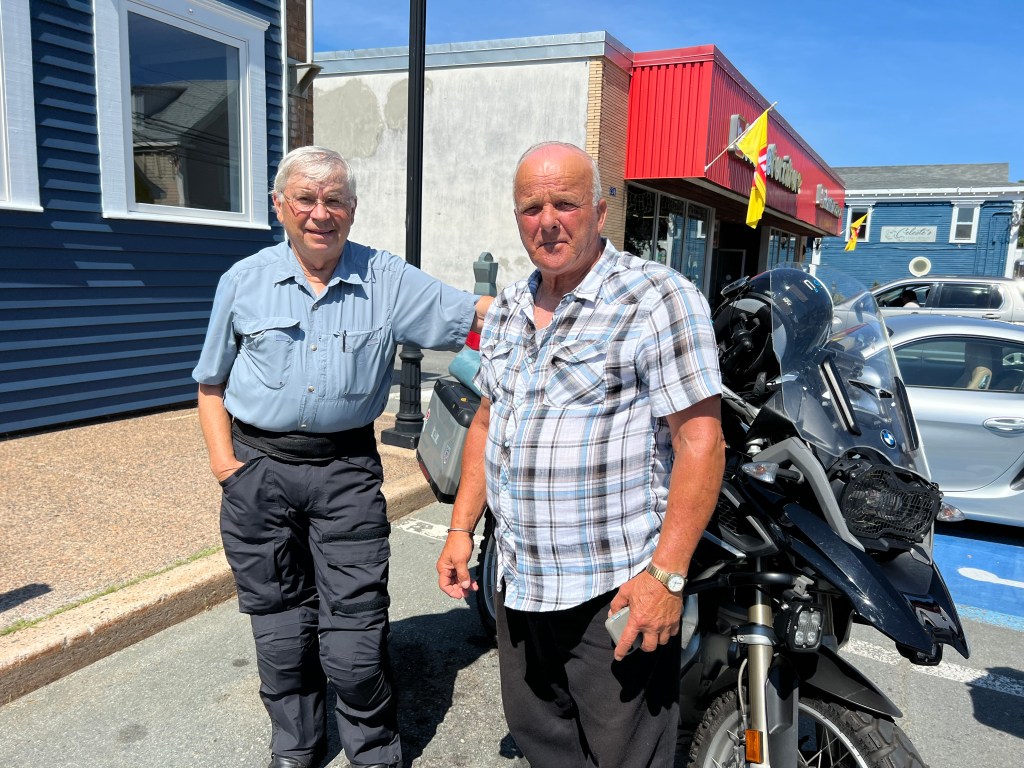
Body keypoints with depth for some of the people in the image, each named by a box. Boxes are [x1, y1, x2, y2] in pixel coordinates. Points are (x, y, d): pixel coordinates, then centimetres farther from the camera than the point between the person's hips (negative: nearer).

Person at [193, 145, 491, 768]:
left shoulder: (388, 280, 0)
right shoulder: (244, 282, 4)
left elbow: (476, 314, -3)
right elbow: (212, 383, 11)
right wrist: (226, 462, 0)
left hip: (347, 470, -1)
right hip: (259, 467, 2)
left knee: (355, 630, -1)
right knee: (279, 625, 14)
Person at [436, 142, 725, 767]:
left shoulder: (659, 299, -13)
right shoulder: (508, 310, 10)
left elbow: (700, 441, -18)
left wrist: (666, 575, -22)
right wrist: (462, 530, 12)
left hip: (618, 592, -7)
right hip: (518, 583, 7)